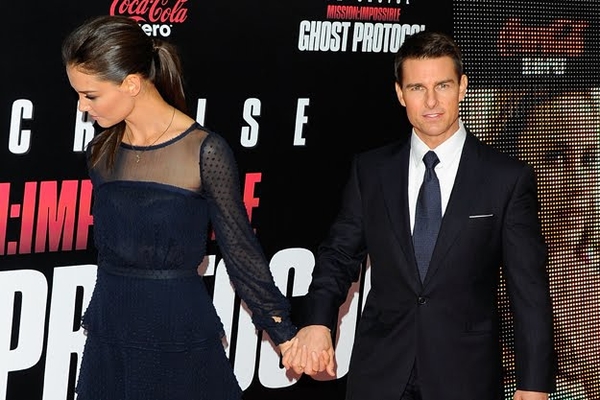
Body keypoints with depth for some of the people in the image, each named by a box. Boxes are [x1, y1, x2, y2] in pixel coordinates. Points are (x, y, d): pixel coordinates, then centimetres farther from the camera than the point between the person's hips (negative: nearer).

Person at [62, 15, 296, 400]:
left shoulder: (204, 151, -11)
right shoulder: (102, 151, 5)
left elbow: (239, 249, -5)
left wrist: (285, 335, -4)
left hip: (179, 341, -5)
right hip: (108, 342, 5)